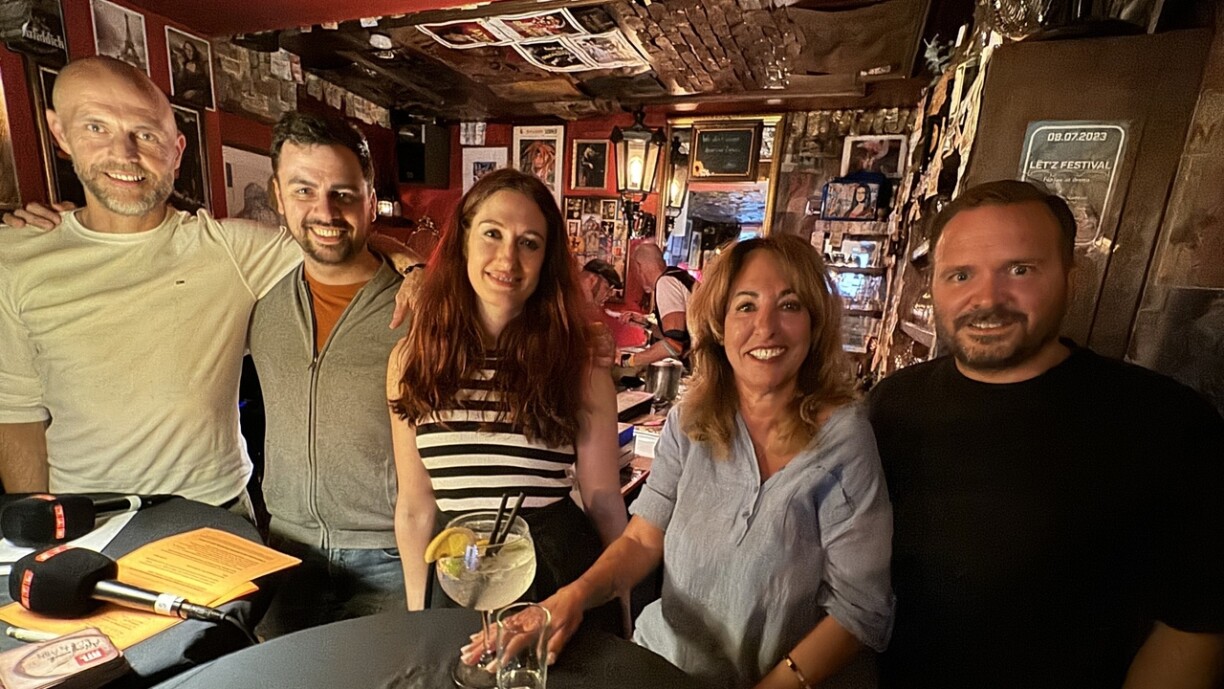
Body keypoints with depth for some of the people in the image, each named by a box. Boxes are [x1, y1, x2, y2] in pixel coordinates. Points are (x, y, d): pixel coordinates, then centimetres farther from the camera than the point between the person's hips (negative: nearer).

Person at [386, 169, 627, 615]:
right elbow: (414, 508, 2)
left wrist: (620, 617, -2)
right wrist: (418, 617, 5)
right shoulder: (412, 358, -4)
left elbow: (605, 504, -6)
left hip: (558, 571, -1)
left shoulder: (579, 361, -12)